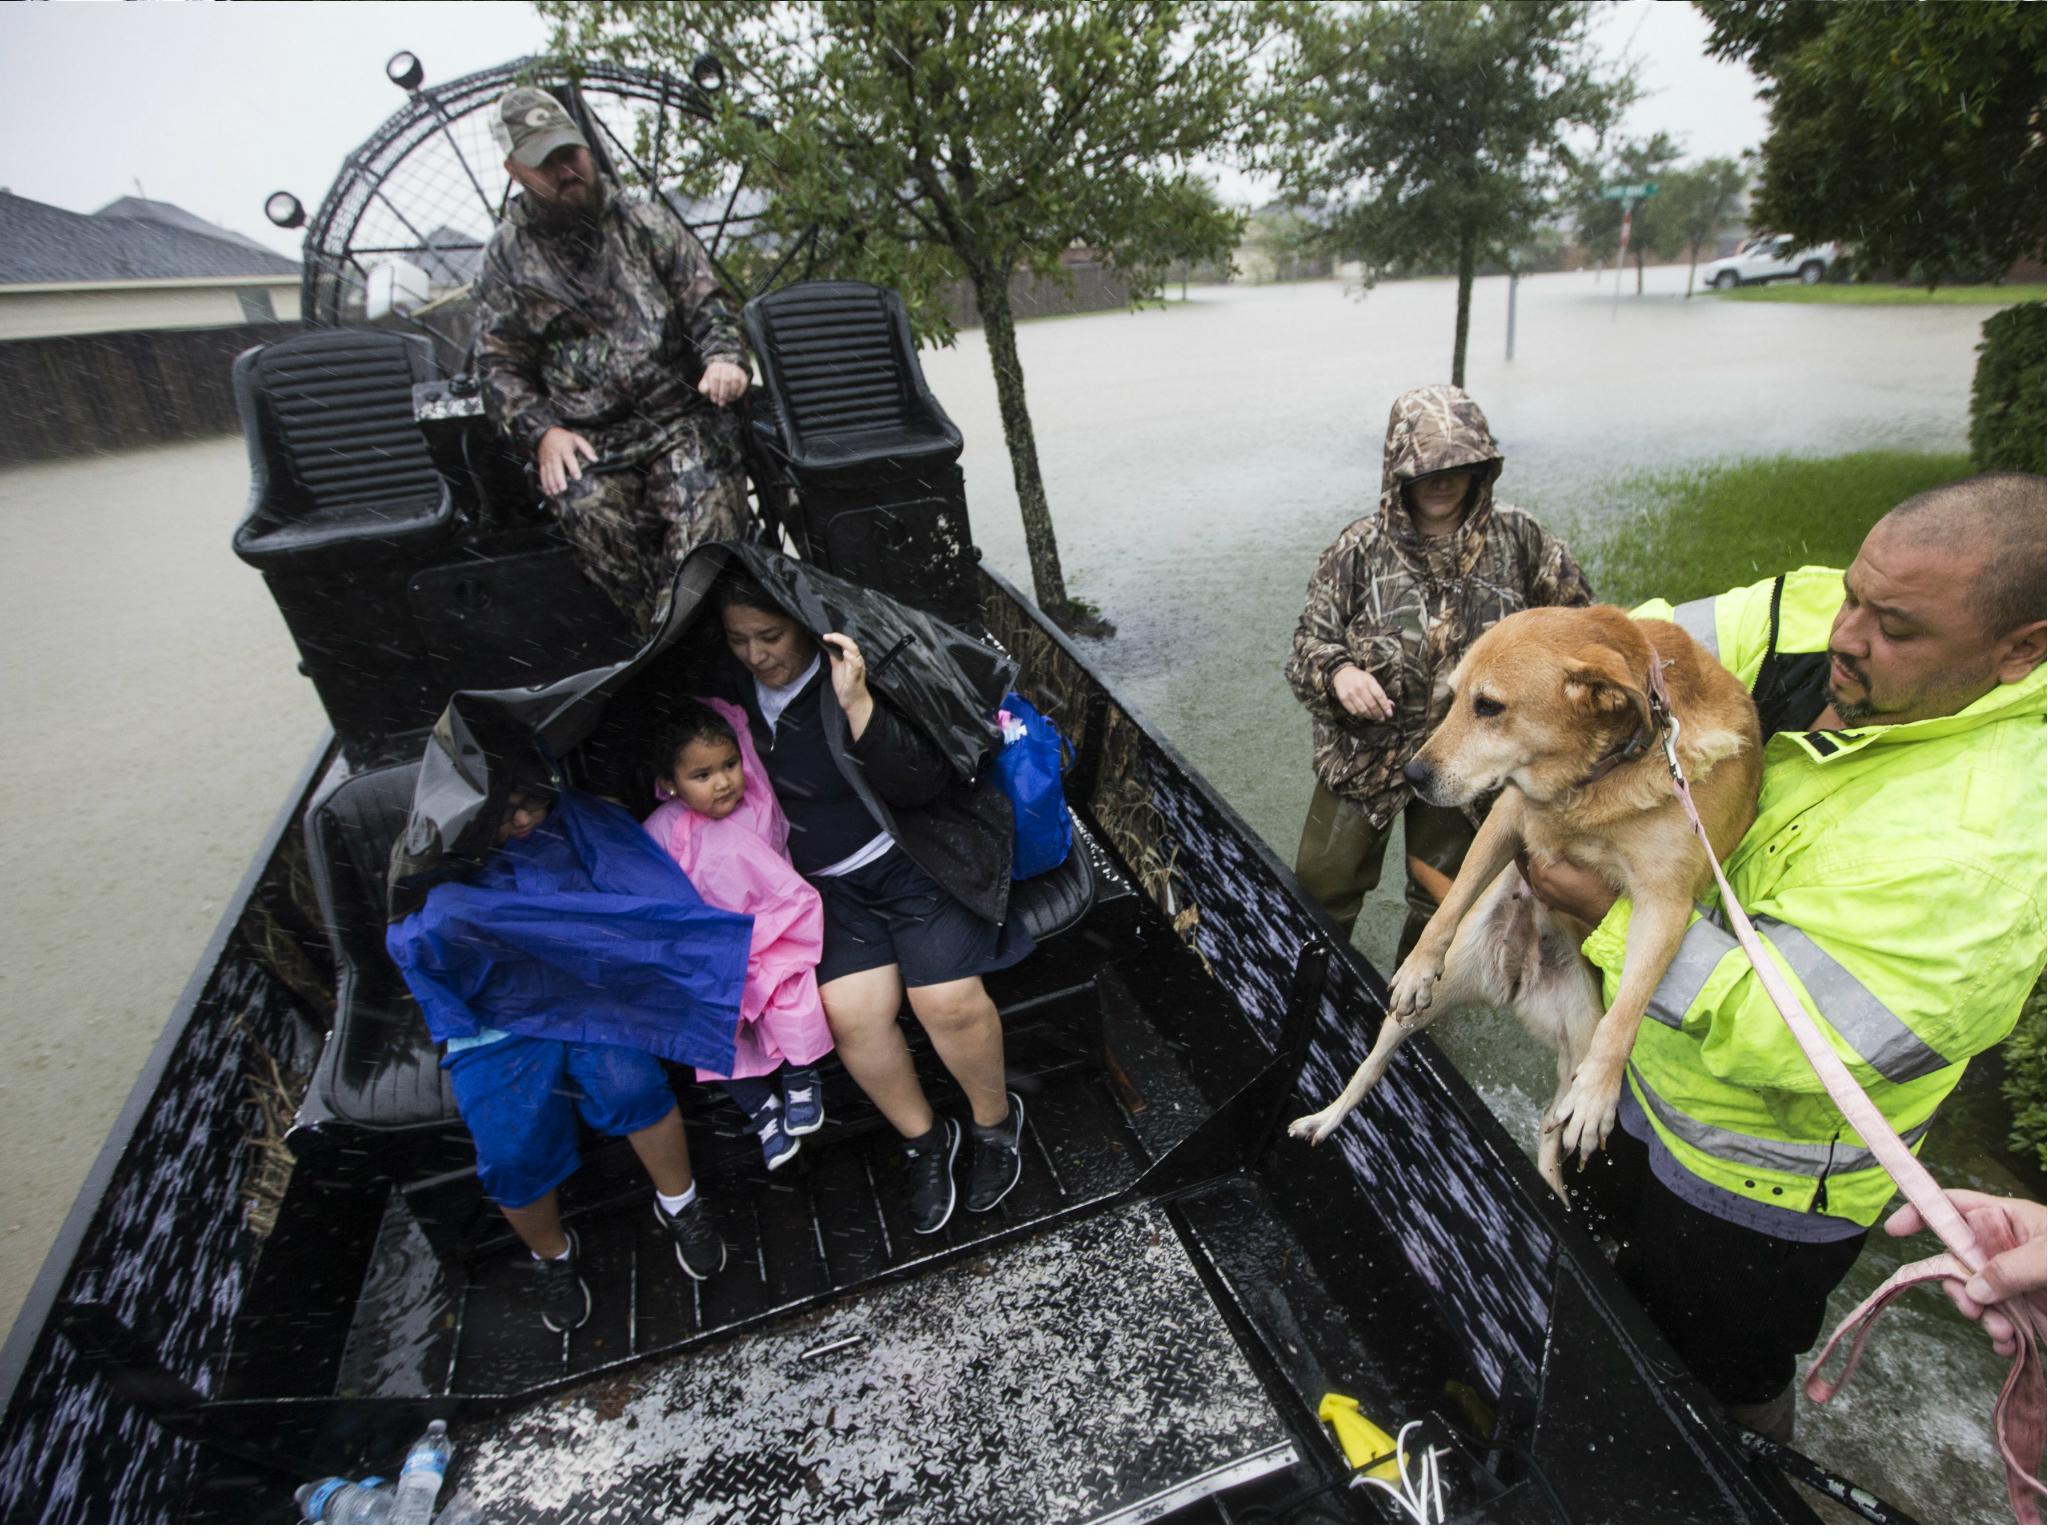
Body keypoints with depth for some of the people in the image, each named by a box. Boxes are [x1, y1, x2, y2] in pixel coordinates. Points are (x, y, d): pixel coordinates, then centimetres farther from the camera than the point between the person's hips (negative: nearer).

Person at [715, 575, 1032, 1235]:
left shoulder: (858, 670, -16)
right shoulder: (735, 689, 2)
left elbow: (920, 783, -24)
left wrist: (857, 704, -34)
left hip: (913, 859, -4)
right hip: (825, 883, 5)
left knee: (950, 1001, -14)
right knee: (851, 1013, -12)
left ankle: (996, 1119, 17)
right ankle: (925, 1140, 13)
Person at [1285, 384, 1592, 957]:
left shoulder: (1518, 540, -6)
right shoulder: (1361, 548, -10)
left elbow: (1574, 619, 8)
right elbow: (1310, 640, -7)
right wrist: (1337, 671, -27)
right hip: (1363, 747, -1)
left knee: (1442, 896, 19)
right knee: (1323, 883, 10)